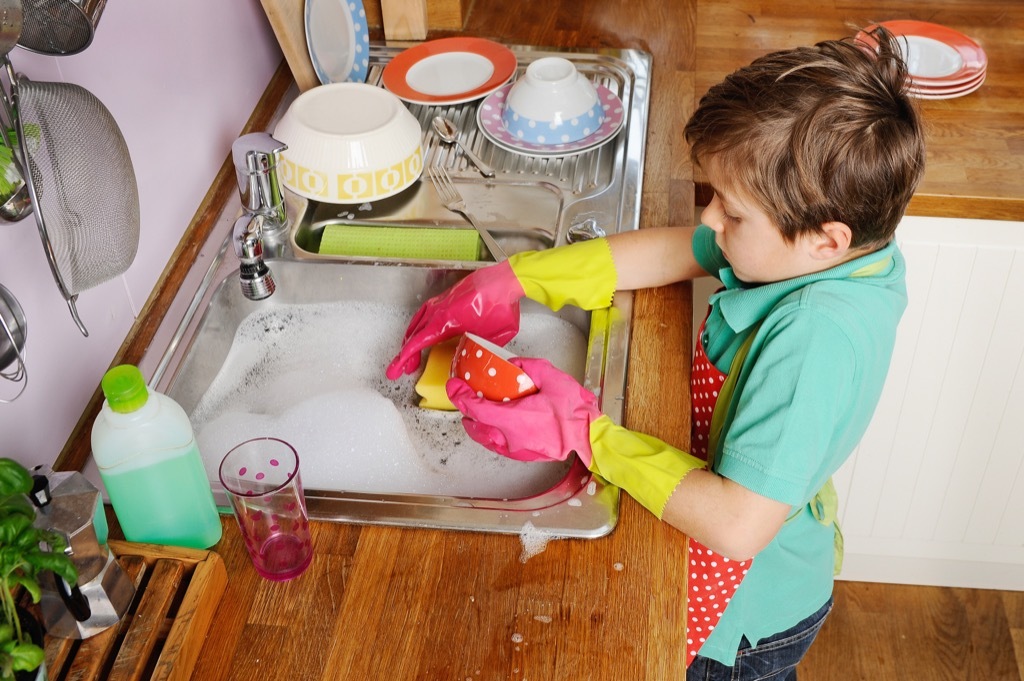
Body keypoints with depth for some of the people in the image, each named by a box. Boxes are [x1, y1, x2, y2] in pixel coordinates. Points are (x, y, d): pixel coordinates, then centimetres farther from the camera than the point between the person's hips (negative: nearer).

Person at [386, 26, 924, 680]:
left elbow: (737, 526, -37)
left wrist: (586, 434, -31)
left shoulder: (816, 338, -39)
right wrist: (511, 282, -6)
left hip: (747, 622, -7)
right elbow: (673, 251, -4)